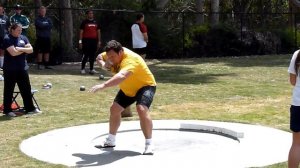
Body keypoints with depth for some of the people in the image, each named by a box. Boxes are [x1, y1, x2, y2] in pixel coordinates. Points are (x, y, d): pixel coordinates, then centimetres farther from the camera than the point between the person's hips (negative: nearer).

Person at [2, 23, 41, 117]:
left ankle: (30, 108, 16)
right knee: (9, 90, 3)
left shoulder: (23, 38, 9)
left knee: (26, 89, 9)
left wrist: (21, 49, -16)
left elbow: (31, 49, 0)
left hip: (22, 68, 6)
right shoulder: (7, 39, -11)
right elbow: (13, 53, -21)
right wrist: (24, 50, -7)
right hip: (10, 69, -6)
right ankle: (7, 110, 12)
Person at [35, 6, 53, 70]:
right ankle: (39, 65, 0)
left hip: (47, 37, 5)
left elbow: (51, 26, -1)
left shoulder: (48, 19, 16)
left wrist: (44, 25, -9)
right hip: (40, 37, -5)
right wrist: (47, 25, -3)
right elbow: (40, 25, -16)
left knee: (47, 51, 6)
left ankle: (46, 65, 11)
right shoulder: (37, 19, 2)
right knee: (40, 52, -3)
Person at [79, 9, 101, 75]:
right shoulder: (84, 22, 2)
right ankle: (83, 69, 4)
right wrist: (80, 41, -8)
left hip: (94, 41, 4)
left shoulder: (96, 23, 14)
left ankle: (91, 69, 12)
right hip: (86, 40, -4)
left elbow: (98, 32, 16)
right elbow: (81, 32, -1)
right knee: (85, 55, -5)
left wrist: (99, 42, 10)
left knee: (92, 56, 6)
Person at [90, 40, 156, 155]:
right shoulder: (113, 54, -13)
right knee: (114, 109, 11)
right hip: (128, 89, 9)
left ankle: (149, 145, -25)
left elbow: (122, 76, -59)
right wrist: (103, 63, -17)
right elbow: (99, 57, 7)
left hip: (145, 85, -9)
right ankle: (111, 141, 29)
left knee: (142, 109, -32)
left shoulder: (130, 59, -40)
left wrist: (103, 85, -69)